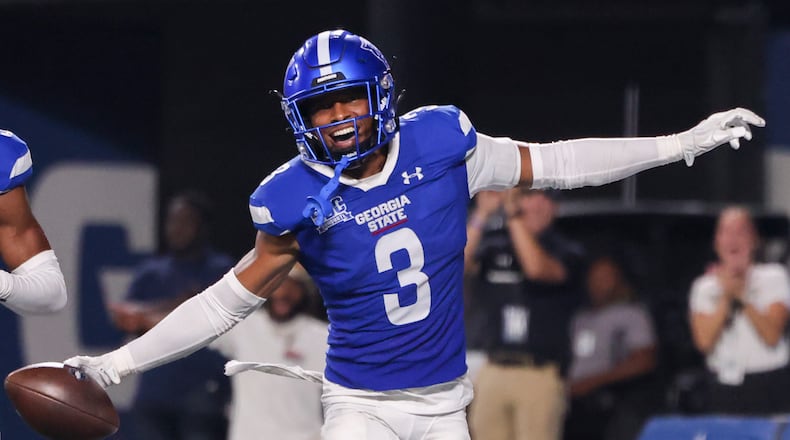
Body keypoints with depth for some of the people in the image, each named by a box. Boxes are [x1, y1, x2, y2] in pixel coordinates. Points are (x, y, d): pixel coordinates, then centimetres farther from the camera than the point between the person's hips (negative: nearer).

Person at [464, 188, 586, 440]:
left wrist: (514, 215, -21)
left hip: (540, 374, -4)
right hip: (494, 370, 4)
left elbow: (537, 268, -22)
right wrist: (482, 216, -13)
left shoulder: (566, 251, -1)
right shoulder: (495, 246, 10)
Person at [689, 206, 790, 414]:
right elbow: (704, 341, -5)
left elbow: (772, 335, -9)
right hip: (724, 387, 2)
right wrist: (725, 297, -8)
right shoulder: (704, 286, 8)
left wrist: (742, 296, -10)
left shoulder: (773, 277, 2)